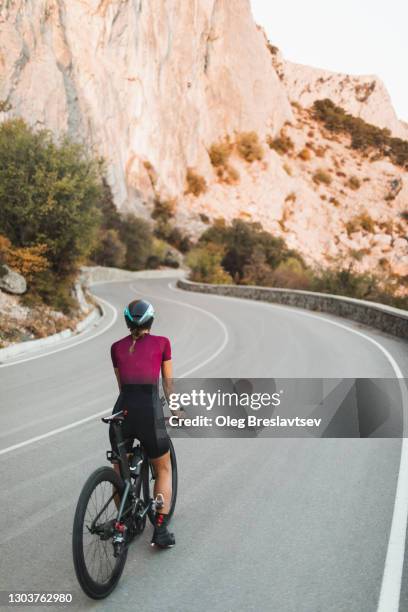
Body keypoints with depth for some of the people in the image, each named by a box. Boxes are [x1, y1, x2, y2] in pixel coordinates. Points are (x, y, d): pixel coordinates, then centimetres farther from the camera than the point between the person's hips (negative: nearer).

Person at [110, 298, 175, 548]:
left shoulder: (117, 347, 14)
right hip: (150, 412, -2)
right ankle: (160, 530, 13)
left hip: (122, 411, 2)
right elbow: (168, 384, 15)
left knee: (120, 470, 25)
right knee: (164, 470, 19)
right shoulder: (161, 343, 7)